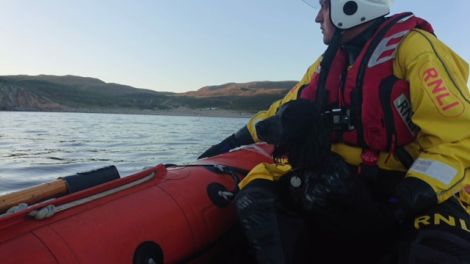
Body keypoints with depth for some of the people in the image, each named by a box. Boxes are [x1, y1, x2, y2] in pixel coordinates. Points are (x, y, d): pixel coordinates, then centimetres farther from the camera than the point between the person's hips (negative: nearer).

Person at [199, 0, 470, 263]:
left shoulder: (413, 46, -9)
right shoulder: (327, 64, 10)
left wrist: (411, 197, -27)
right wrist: (231, 143, 20)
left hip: (416, 183, -4)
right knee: (257, 194, -14)